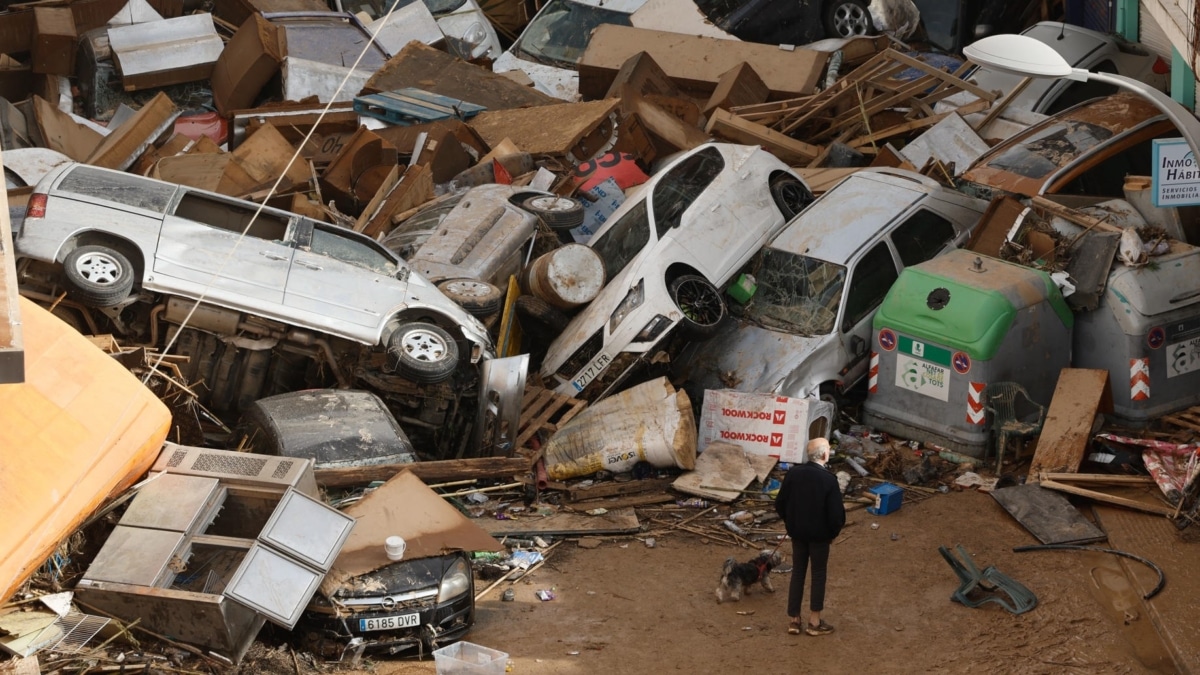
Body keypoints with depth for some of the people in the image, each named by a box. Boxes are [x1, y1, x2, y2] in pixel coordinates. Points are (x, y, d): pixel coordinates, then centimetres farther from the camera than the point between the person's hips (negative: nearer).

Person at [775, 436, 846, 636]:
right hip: (820, 535, -4)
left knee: (797, 573, 15)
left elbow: (780, 504, 0)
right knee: (818, 575, 10)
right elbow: (837, 513, -18)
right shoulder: (828, 479, -20)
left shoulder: (793, 473, -8)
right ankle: (814, 622, 15)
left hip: (797, 532, 4)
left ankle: (794, 619, 18)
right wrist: (833, 533, 1)